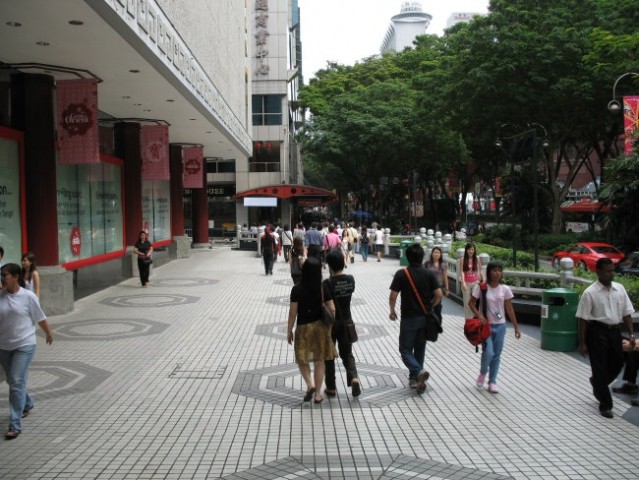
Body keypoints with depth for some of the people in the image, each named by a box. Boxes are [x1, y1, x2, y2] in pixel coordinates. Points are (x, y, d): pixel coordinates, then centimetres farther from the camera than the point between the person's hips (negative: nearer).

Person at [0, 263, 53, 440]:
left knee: (17, 383, -8)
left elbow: (40, 318, 0)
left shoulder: (28, 296, -11)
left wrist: (49, 333, 12)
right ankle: (27, 404, 46)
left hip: (24, 346, -4)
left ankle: (15, 425, -2)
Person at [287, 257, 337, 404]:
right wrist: (329, 326, 8)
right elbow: (332, 310, -7)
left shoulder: (297, 289, -13)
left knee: (302, 359, 16)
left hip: (303, 328, -2)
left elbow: (293, 312, -10)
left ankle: (310, 385, -4)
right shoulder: (324, 288, -8)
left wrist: (289, 331, 1)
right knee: (319, 361, 11)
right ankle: (317, 394, 17)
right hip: (320, 327, 2)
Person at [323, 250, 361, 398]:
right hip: (346, 322, 4)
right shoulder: (351, 280, -5)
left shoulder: (327, 283, -19)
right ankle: (353, 378, -8)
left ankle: (331, 387, 18)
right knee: (347, 353, 15)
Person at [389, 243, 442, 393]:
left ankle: (419, 371, -18)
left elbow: (393, 296, -13)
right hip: (425, 318, 4)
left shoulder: (401, 274, -12)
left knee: (405, 349, 6)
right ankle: (414, 378, 22)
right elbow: (439, 295, -5)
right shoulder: (429, 274, -3)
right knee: (419, 349, 16)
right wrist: (429, 307, 13)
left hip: (408, 318, -3)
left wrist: (392, 311, 4)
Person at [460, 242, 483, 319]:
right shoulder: (463, 260, -3)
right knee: (467, 303, 5)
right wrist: (463, 283, -21)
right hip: (466, 283, -1)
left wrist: (483, 281, 4)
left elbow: (480, 271, 8)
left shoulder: (477, 259, 3)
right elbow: (462, 272, -10)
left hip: (475, 283, 1)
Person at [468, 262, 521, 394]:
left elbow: (509, 309, 4)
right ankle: (482, 374, 17)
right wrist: (479, 315, -18)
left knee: (496, 355, 7)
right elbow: (471, 303, -2)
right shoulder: (481, 287, -8)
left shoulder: (505, 289, 0)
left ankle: (492, 382, 20)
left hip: (500, 326, 3)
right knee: (488, 353, -13)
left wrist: (516, 327, 4)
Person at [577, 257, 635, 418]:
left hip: (615, 330, 5)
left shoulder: (620, 289, 3)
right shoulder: (590, 293, -12)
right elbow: (583, 319, -9)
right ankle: (605, 405, 17)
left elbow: (627, 313, 9)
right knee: (600, 368, 3)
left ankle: (597, 384, 44)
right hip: (597, 331, -5)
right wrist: (582, 343, -9)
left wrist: (631, 334, 2)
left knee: (617, 363, 15)